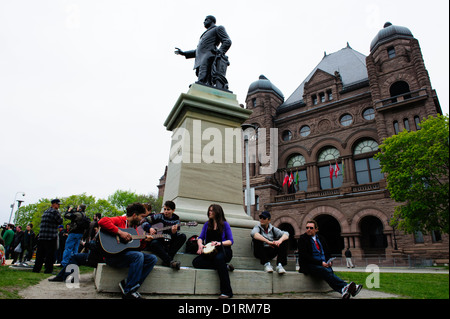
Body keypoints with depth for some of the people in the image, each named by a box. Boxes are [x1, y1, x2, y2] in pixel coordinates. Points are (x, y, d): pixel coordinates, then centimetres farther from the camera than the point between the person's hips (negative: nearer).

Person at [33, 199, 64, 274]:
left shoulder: (45, 212, 19)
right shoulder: (55, 211, -8)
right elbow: (60, 221, -8)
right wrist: (60, 215, 7)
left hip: (41, 236, 8)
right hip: (51, 237, -8)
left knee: (40, 253, 12)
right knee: (50, 254, -2)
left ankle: (36, 269, 16)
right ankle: (48, 269, 0)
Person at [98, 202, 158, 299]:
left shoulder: (134, 227, 16)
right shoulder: (119, 220, -6)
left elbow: (137, 248, 17)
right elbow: (102, 221, -28)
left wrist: (144, 241, -2)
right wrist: (120, 232, -29)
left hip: (128, 254, 8)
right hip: (112, 256, -8)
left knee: (152, 258, -5)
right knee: (138, 255, -31)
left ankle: (127, 284, -11)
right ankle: (128, 292, -20)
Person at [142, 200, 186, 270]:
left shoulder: (176, 219, 4)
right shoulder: (159, 216, 2)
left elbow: (174, 237, -4)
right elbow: (144, 222, 1)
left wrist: (174, 232, -28)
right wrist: (150, 228, -18)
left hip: (168, 244, 2)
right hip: (158, 240, -2)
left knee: (183, 236, -21)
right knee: (154, 243, -36)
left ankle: (166, 261, -30)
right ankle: (170, 261, -41)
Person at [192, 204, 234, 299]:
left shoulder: (225, 224, 2)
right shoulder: (207, 224, 14)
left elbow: (231, 241, -2)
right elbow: (200, 237, 11)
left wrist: (219, 243, -19)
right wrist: (200, 244, -12)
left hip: (223, 250, -4)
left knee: (218, 258, -39)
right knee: (196, 262, -23)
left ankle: (226, 292, -33)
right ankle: (225, 267, -17)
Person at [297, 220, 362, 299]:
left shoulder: (321, 238, 19)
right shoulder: (303, 239, 2)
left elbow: (327, 252, 24)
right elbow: (304, 256, -8)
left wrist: (329, 261, 1)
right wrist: (320, 263, -16)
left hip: (324, 264, 5)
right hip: (310, 265, -4)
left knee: (329, 271, -31)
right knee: (325, 271, -34)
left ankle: (343, 290, -52)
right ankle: (345, 286, -51)